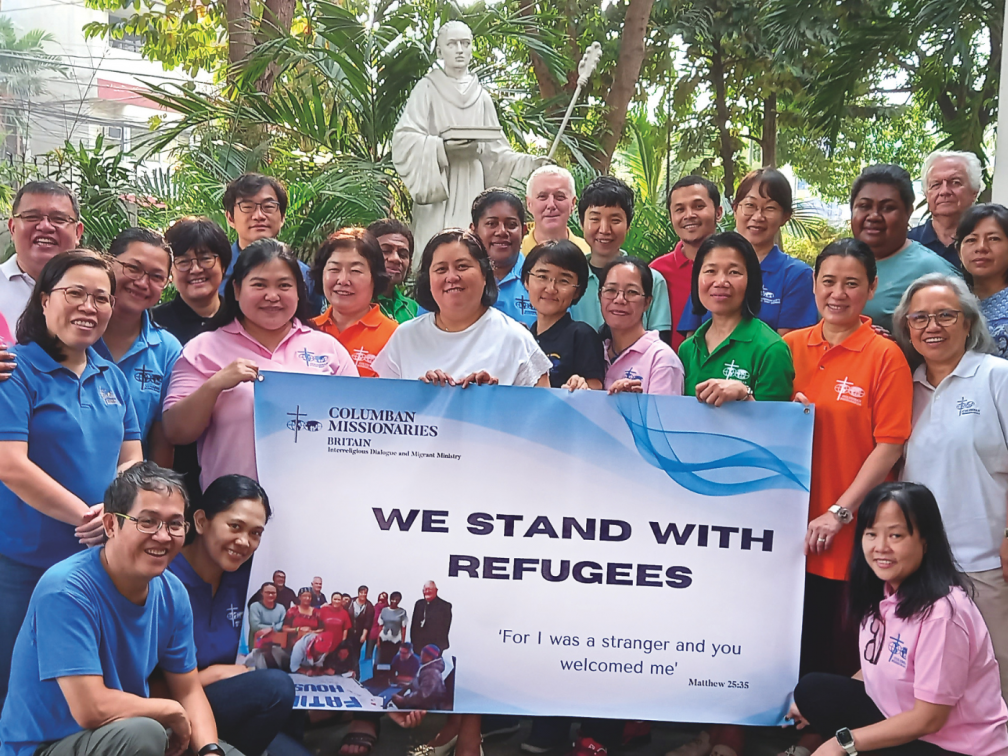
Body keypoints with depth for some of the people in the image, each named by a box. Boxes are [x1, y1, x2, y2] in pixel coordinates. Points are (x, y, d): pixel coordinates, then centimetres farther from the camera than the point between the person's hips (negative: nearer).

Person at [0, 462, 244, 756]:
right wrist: (173, 712, -15)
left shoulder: (172, 593, -2)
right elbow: (91, 708, -30)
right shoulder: (66, 589, -24)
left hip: (125, 732, 7)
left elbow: (188, 692, 4)